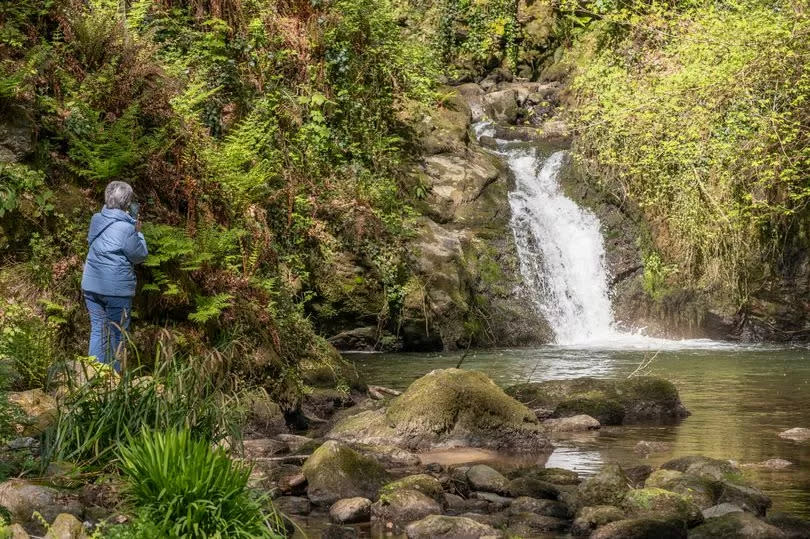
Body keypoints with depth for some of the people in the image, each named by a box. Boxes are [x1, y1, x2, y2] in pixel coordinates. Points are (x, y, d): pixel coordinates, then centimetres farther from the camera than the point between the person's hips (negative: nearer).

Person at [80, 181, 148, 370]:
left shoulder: (96, 220, 4)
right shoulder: (126, 228, -18)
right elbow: (140, 255, -8)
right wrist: (137, 232, 5)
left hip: (91, 285, 6)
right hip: (116, 290, -6)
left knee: (97, 329, 12)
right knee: (117, 334, 7)